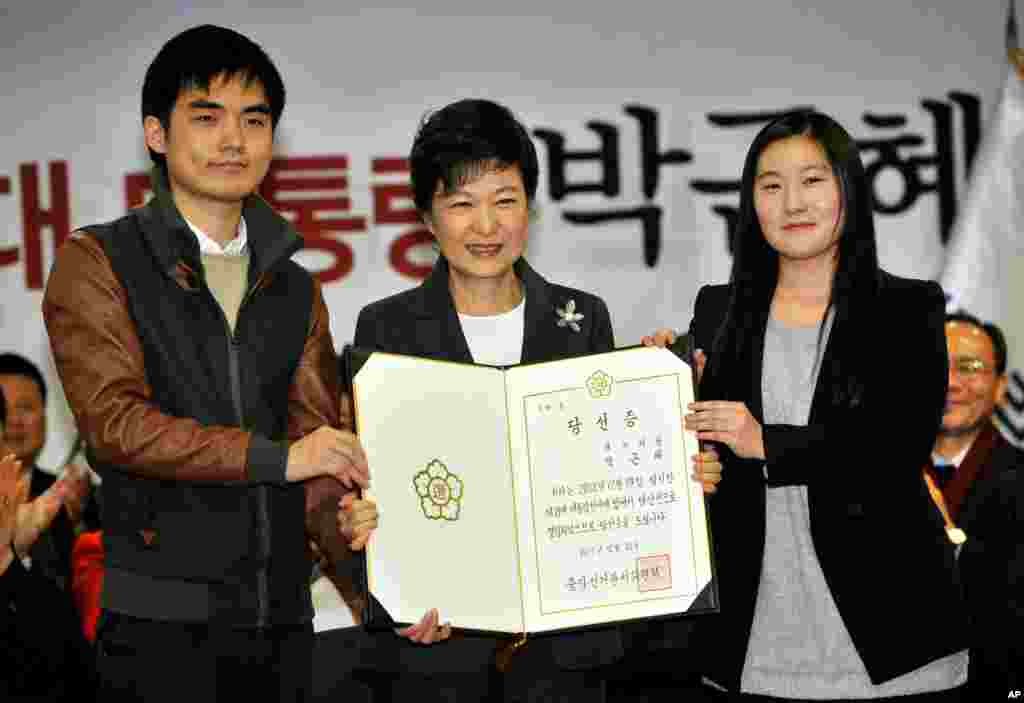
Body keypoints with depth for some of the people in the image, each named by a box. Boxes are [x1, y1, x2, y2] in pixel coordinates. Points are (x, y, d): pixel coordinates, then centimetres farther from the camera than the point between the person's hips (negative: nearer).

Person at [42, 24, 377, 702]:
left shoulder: (296, 290, 16)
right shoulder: (96, 263, 1)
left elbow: (313, 433, 8)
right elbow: (114, 421, -11)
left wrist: (345, 520, -14)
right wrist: (275, 455, -17)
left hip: (282, 619, 5)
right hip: (161, 624, -4)